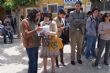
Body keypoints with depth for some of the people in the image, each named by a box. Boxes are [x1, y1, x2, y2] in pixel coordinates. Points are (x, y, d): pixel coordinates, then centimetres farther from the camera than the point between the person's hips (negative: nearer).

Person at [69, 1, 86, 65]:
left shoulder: (83, 14, 7)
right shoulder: (71, 14, 2)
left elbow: (84, 21, -12)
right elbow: (72, 22, -14)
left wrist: (76, 20, -16)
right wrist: (80, 21, -13)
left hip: (81, 32, 2)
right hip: (73, 32, -2)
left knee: (80, 47, 11)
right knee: (73, 47, 3)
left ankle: (79, 58, 25)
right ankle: (72, 59, 15)